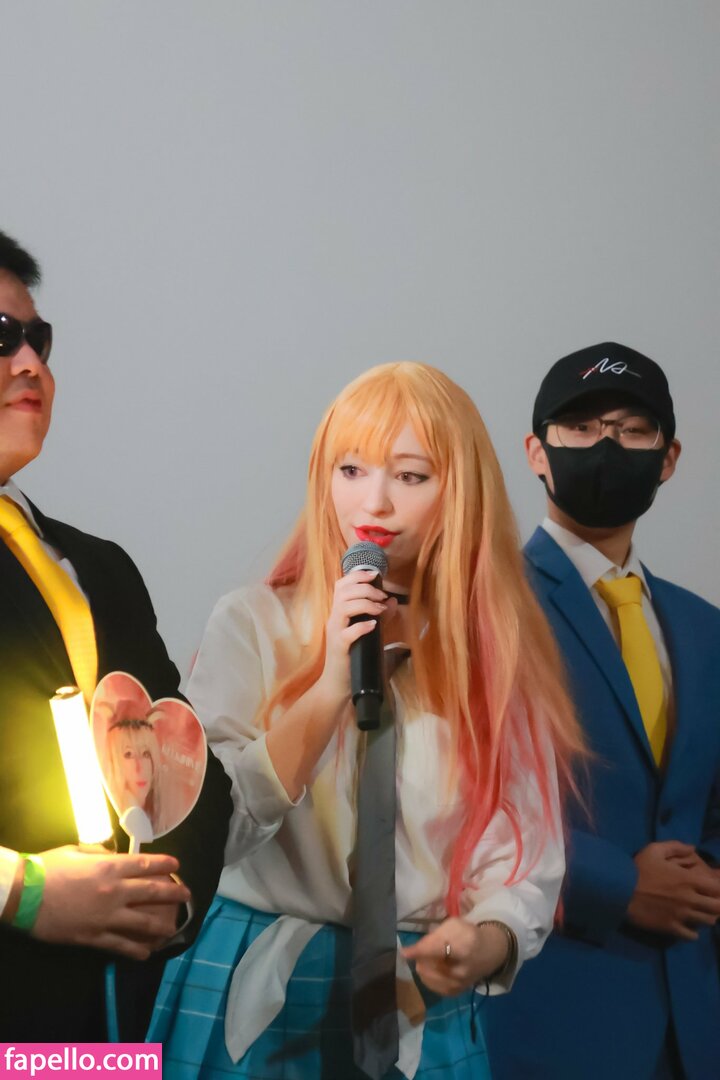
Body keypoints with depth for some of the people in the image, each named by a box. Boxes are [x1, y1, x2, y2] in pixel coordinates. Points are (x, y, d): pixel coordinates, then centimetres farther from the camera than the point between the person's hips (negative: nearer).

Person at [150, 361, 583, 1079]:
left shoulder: (498, 655, 3)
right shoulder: (253, 624, -4)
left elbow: (523, 854, -2)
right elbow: (208, 826, -12)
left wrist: (486, 943, -22)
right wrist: (333, 684, -19)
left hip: (424, 1013, 2)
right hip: (260, 998, -2)